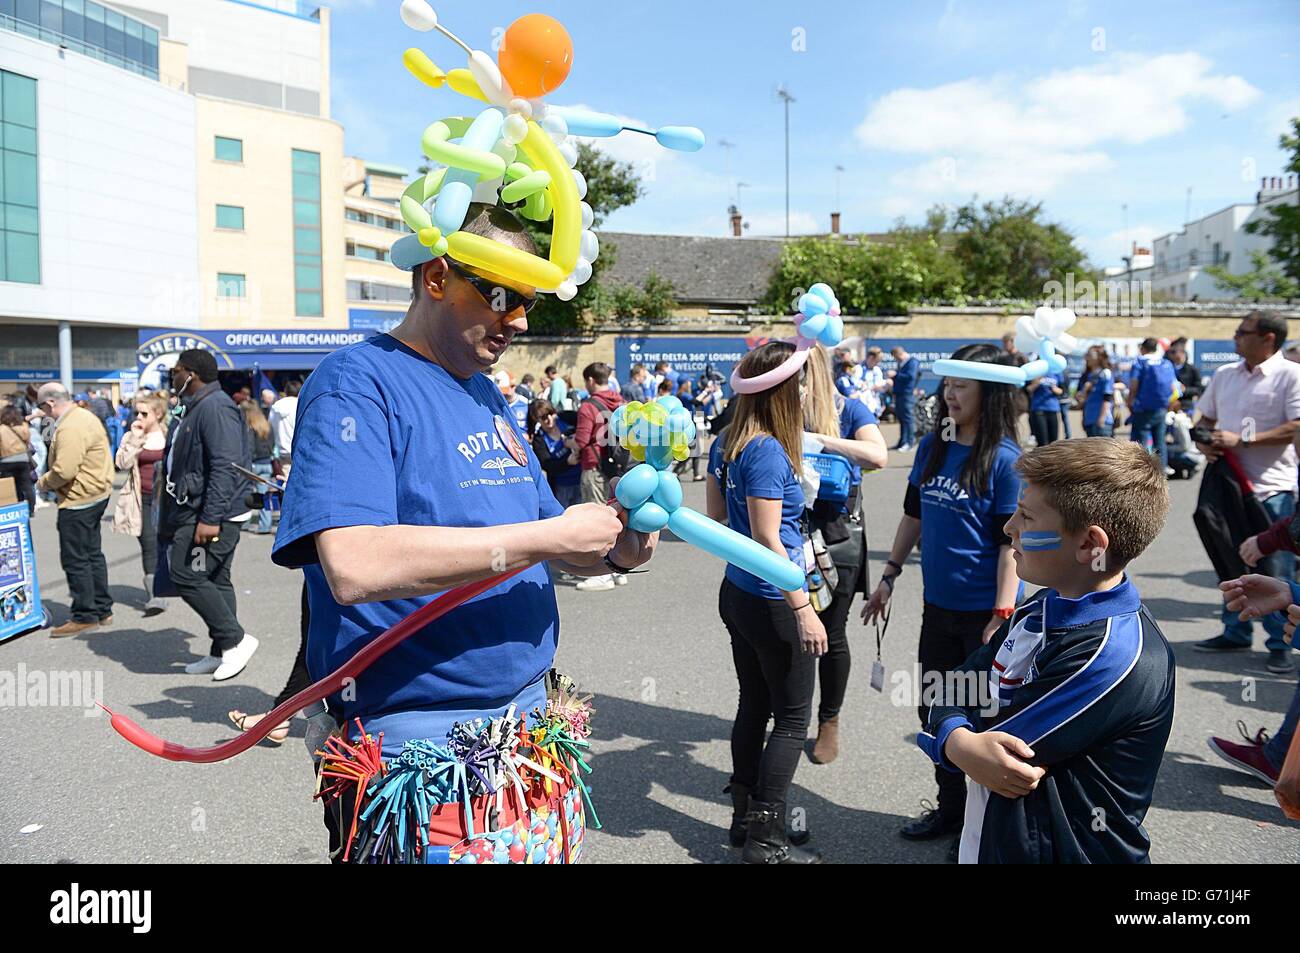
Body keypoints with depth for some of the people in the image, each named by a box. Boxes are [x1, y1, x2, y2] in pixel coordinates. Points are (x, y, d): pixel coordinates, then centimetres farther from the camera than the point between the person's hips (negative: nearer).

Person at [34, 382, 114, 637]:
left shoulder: (70, 428, -21)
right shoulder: (84, 416, 11)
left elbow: (64, 471, -27)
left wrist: (44, 482, -8)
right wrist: (50, 480, 13)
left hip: (79, 500, -10)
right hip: (96, 494, 10)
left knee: (75, 559, -2)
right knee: (92, 554, 16)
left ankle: (85, 617, 5)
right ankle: (102, 610, 24)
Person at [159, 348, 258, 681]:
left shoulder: (215, 408, -17)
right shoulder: (195, 408, 18)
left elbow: (225, 466, -26)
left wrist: (210, 518, -29)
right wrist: (169, 518, 27)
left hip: (211, 515, -11)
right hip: (195, 512, 11)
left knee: (186, 575, -10)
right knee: (215, 580, 12)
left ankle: (235, 639, -2)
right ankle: (222, 652, 19)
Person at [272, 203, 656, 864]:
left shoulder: (488, 396, 11)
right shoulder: (356, 382, -13)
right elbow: (354, 567, -28)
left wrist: (616, 551, -6)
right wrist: (547, 537, -24)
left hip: (529, 716, 8)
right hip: (420, 733, -7)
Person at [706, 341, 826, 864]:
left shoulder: (725, 445, 4)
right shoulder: (769, 452, -22)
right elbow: (766, 539, -23)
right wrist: (803, 609, -20)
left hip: (737, 594, 9)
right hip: (773, 604, -8)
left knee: (754, 705, 19)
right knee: (792, 720, 5)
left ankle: (746, 817, 30)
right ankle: (767, 840, 12)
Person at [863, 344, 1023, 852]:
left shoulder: (1005, 459, -15)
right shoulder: (932, 446, 3)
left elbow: (1012, 542, -16)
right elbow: (913, 514, 13)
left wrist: (1002, 615, -19)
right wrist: (889, 577, 14)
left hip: (984, 612, -6)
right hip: (938, 605, 7)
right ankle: (952, 806, 36)